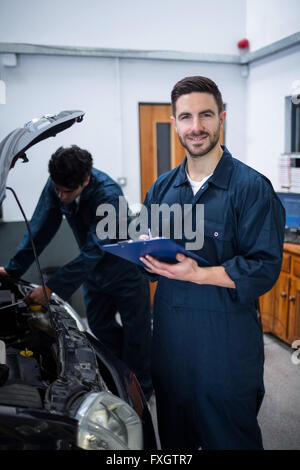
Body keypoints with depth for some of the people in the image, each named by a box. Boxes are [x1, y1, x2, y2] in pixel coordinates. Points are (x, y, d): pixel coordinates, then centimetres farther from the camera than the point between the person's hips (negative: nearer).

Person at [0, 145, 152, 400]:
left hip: (126, 269, -6)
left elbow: (94, 251, -35)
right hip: (96, 269, 7)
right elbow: (40, 230, -4)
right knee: (100, 326, 16)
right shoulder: (56, 186, -14)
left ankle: (141, 389, 25)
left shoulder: (108, 195, -34)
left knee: (135, 332, 5)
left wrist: (52, 287, -34)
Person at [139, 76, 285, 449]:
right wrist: (147, 256, -7)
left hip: (226, 338, -5)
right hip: (169, 333, 5)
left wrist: (198, 274, -22)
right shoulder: (162, 188, 9)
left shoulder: (251, 187, -10)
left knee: (230, 436, 13)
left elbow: (265, 268, -15)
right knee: (174, 435, 22)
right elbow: (145, 252, 16)